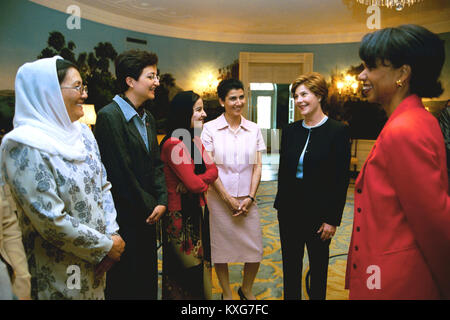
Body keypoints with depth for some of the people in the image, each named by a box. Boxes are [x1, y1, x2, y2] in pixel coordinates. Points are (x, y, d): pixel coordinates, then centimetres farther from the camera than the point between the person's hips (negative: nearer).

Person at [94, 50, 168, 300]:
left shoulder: (148, 118, 10)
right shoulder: (109, 115, -16)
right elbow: (120, 172, -19)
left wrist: (162, 201, -1)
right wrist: (149, 206, -10)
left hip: (147, 215, 8)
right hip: (124, 217, -7)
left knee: (148, 279, 19)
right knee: (125, 286, 9)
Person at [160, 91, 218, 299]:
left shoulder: (195, 141, 11)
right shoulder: (173, 144, -19)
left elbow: (213, 171, 1)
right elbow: (195, 185, -22)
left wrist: (195, 181, -16)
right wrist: (204, 181, -1)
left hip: (197, 212, 8)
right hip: (181, 216, -8)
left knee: (200, 265, 18)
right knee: (191, 269, 5)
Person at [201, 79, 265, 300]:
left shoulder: (253, 129, 5)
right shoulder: (210, 128, -4)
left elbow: (257, 166, 4)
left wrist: (250, 197, -5)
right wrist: (228, 199, -9)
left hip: (247, 200, 3)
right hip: (219, 199, -2)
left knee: (255, 249, 5)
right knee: (221, 248, 8)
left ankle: (246, 289, 32)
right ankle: (227, 294, 31)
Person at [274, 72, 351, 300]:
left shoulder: (338, 131, -10)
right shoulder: (290, 130, 4)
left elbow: (341, 179, -11)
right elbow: (283, 170, 9)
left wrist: (333, 219, -12)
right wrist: (281, 203, 10)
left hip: (319, 211, -4)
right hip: (289, 210, 4)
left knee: (318, 262, 15)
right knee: (290, 262, 16)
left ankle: (317, 295, 36)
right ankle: (290, 296, 35)